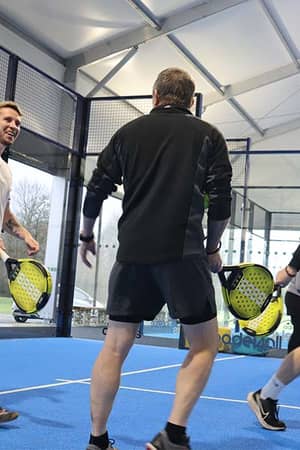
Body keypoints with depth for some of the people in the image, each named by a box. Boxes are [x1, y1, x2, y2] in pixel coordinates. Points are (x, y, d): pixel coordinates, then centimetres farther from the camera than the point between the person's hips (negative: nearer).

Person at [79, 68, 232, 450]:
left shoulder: (128, 132, 13)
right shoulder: (208, 135, 8)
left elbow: (96, 190, 12)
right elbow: (220, 201, 1)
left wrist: (86, 236, 27)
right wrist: (212, 248, 14)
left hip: (132, 252, 3)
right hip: (183, 253, -2)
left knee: (115, 346, 10)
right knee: (204, 345, 9)